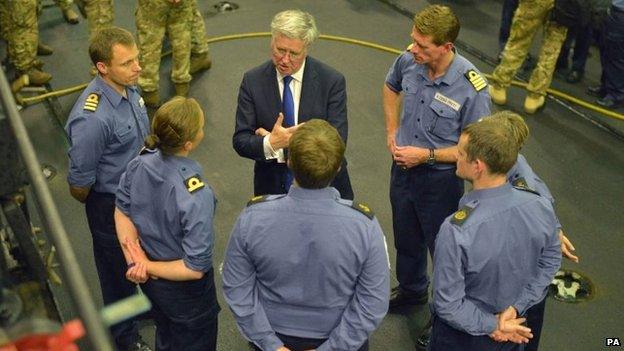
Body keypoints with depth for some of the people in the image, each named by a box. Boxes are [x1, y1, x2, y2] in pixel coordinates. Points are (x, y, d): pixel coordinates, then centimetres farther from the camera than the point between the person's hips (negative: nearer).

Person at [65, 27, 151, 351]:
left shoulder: (128, 88, -10)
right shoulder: (92, 118, -36)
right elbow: (79, 184, -24)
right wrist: (100, 209, -4)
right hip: (111, 205, -7)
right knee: (119, 269, 17)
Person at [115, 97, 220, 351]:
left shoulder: (140, 164, -20)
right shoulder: (196, 197, -38)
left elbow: (122, 211, -5)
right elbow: (195, 268, -32)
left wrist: (138, 261, -12)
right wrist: (148, 266, -19)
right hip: (184, 292, -6)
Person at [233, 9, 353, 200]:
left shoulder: (332, 81, -14)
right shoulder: (253, 81, -9)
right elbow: (240, 141, -11)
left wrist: (283, 140, -23)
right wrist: (270, 144, -33)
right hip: (272, 187, 1)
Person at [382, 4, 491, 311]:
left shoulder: (472, 87, -28)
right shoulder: (408, 61, -13)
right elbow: (390, 87, 12)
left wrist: (427, 155, -23)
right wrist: (392, 131, 2)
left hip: (440, 179, -5)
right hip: (402, 168, 6)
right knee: (405, 238, 27)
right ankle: (411, 289, 55)